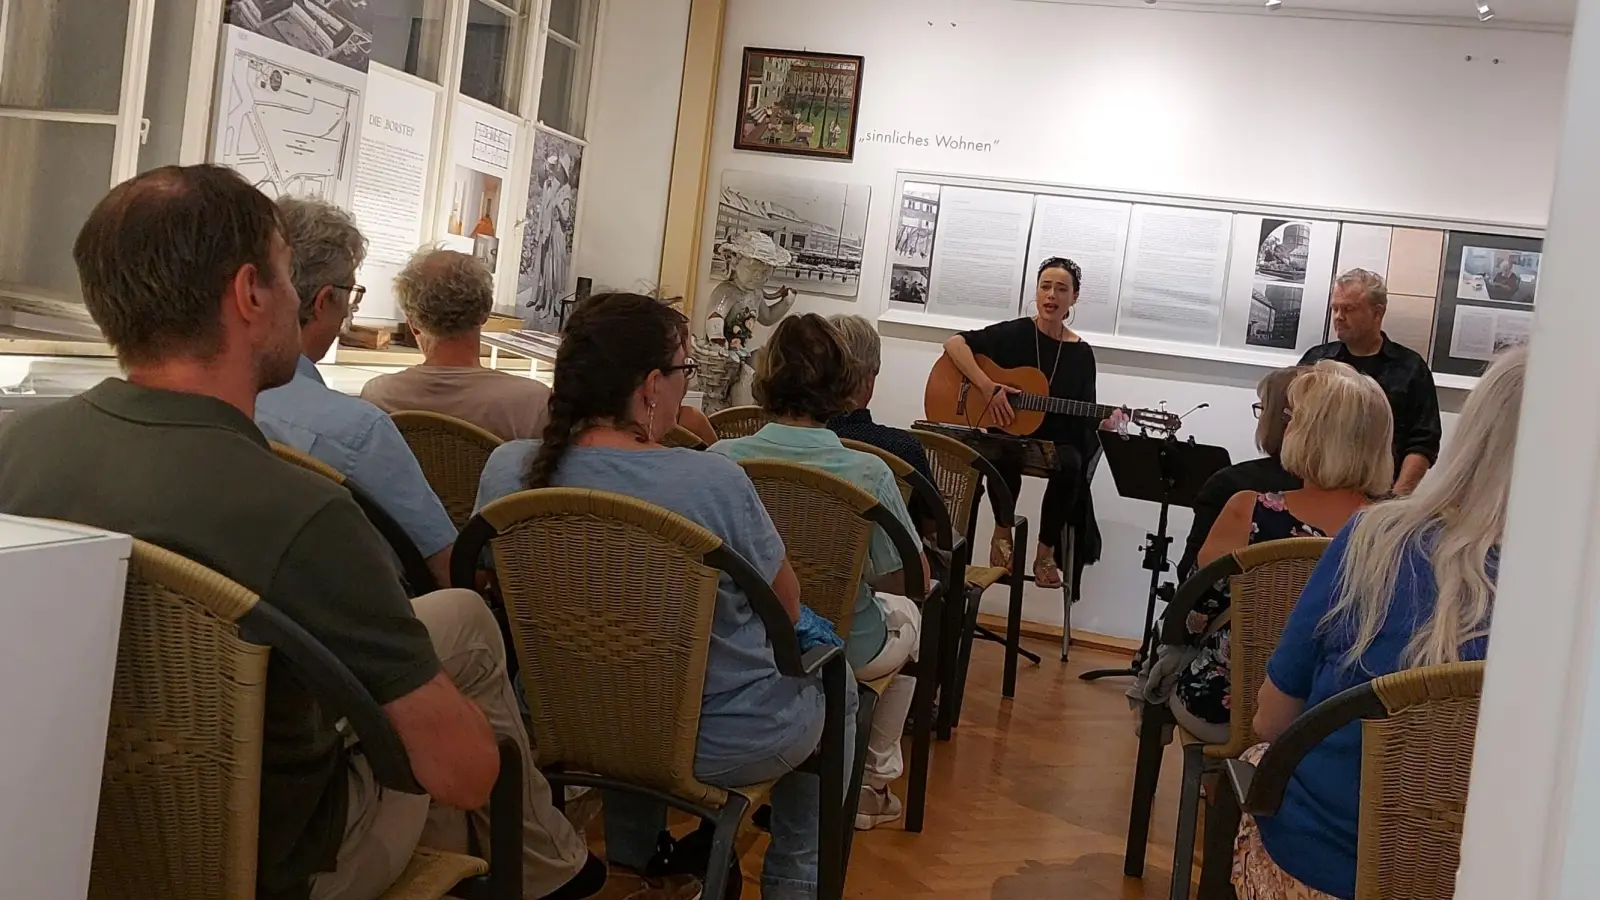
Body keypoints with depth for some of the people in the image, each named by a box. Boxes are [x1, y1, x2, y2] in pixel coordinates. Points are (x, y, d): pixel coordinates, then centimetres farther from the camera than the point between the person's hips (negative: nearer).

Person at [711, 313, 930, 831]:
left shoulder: (720, 459, -19)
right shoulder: (868, 474, -25)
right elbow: (911, 579, -15)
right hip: (844, 650, -3)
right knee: (908, 616, 33)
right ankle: (873, 779, 39)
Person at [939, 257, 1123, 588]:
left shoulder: (1081, 354, 4)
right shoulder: (1014, 333, -4)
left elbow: (1085, 415, 6)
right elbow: (954, 343, -12)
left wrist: (1104, 423, -17)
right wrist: (988, 387, -22)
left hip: (1056, 442, 2)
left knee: (1071, 465, -33)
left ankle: (1046, 551, -13)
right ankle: (1002, 531, -10)